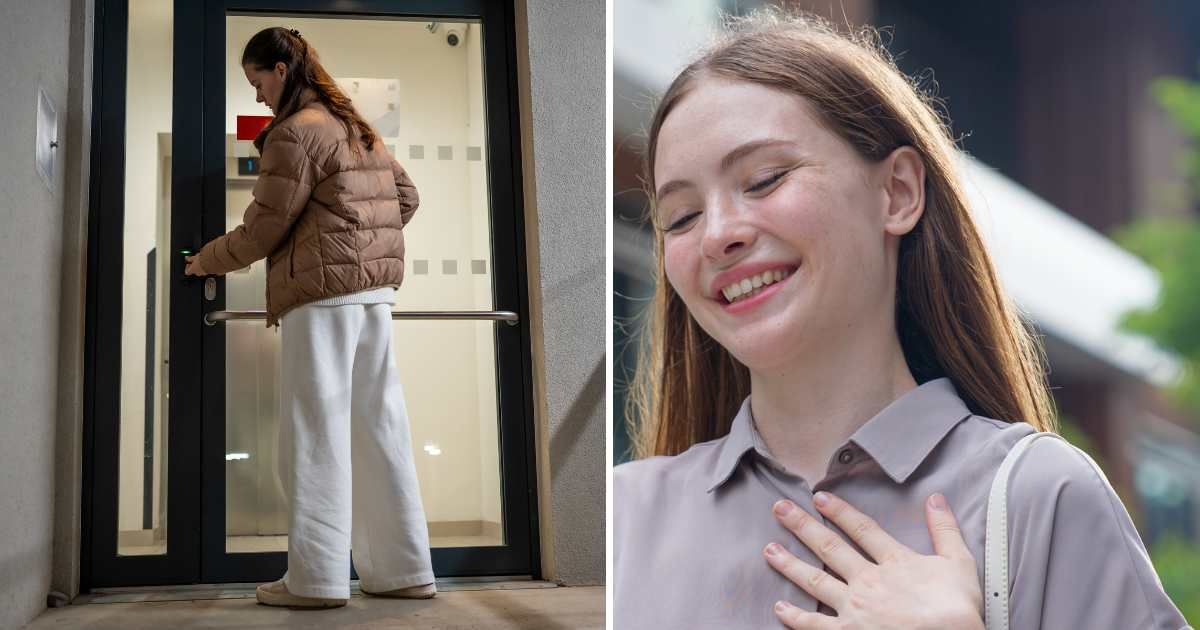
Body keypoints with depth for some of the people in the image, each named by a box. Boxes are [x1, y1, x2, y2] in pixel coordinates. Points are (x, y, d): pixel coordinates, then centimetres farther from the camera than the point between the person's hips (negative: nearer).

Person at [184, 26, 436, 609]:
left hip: (322, 295, -8)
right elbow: (406, 196, 21)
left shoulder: (296, 131, -8)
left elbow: (263, 229, -7)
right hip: (375, 292, 8)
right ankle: (402, 568, 11)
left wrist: (203, 261, 8)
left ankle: (317, 577, -1)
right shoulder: (358, 128, 17)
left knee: (316, 434, -4)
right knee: (379, 428, 8)